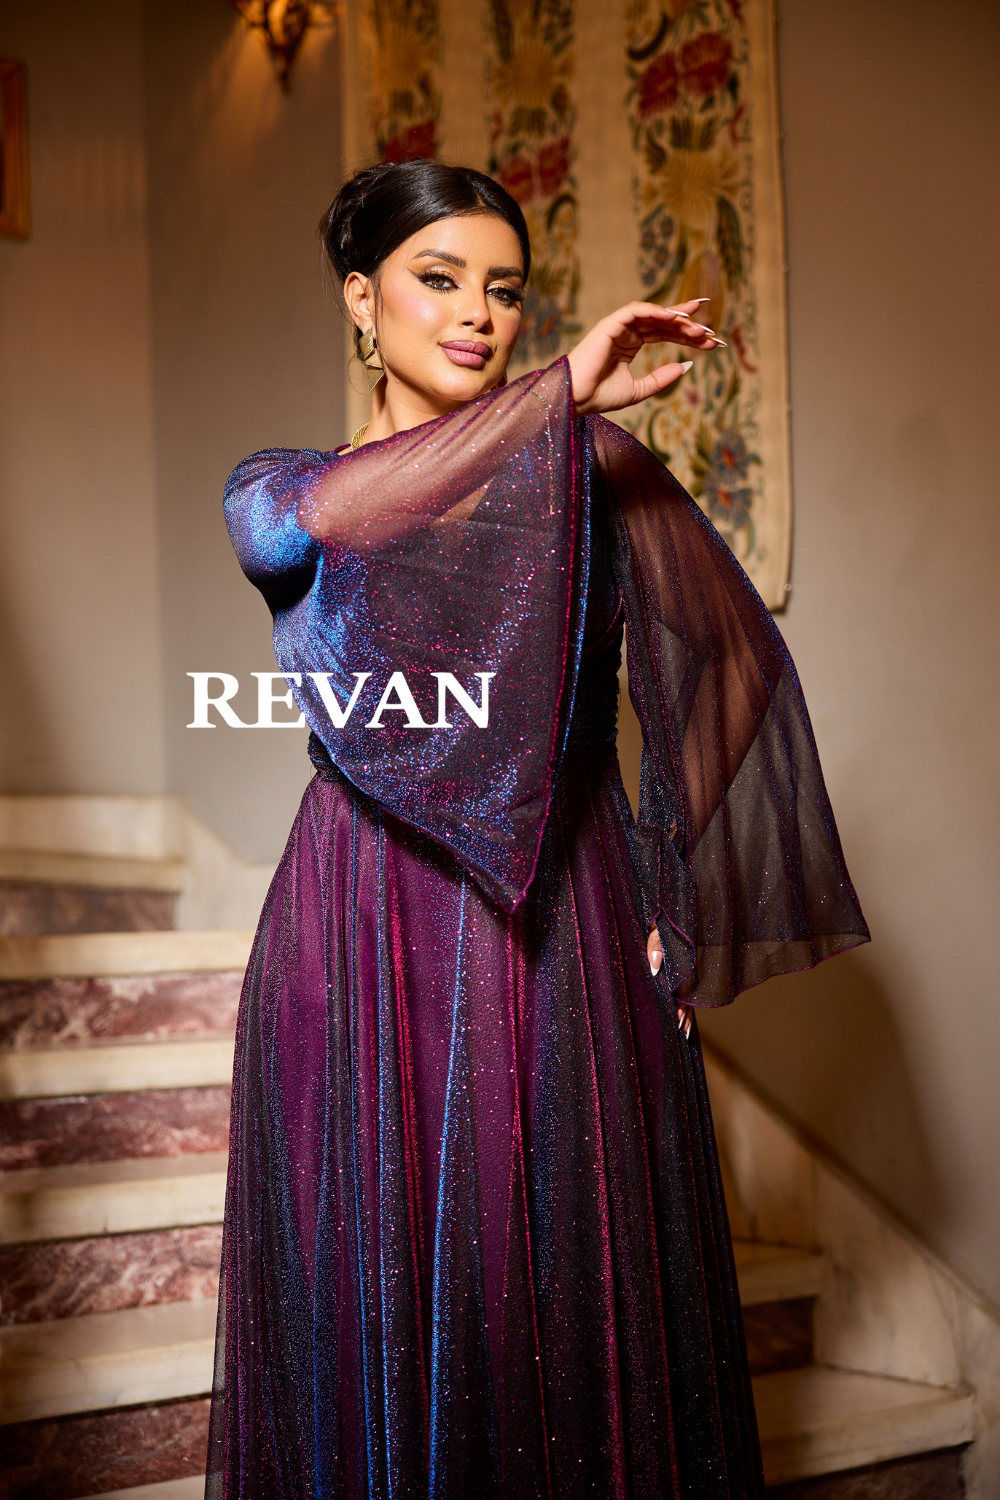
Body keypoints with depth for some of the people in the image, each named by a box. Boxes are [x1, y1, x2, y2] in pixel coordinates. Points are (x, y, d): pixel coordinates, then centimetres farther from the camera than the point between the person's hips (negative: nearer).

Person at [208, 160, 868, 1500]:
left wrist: (677, 903, 2)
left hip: (568, 939, 0)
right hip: (369, 952, 0)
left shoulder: (598, 480, 8)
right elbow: (286, 521, -18)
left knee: (578, 1308, 3)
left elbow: (733, 668, 9)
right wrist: (561, 395, -22)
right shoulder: (287, 487, 7)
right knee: (381, 1318, 4)